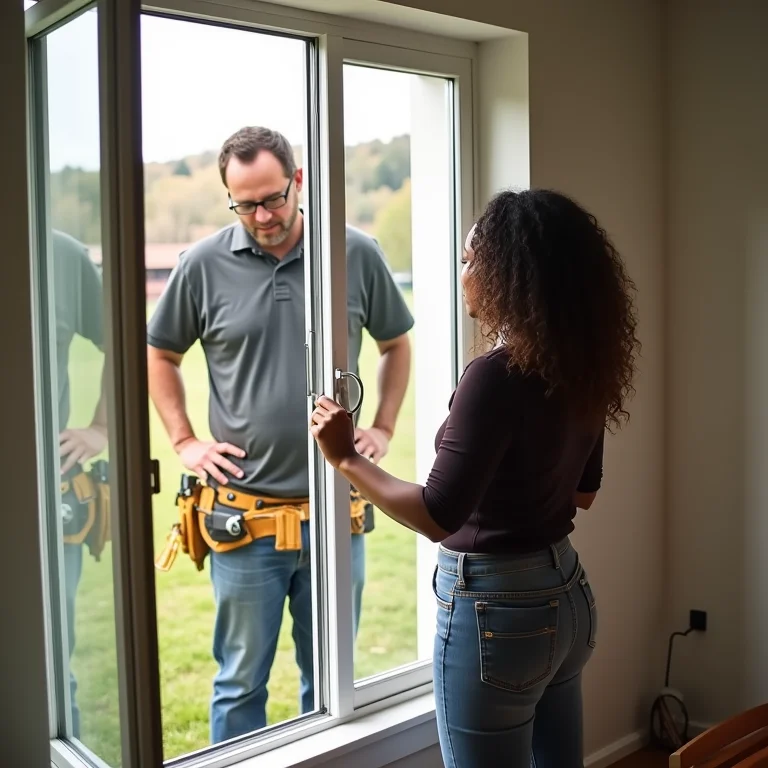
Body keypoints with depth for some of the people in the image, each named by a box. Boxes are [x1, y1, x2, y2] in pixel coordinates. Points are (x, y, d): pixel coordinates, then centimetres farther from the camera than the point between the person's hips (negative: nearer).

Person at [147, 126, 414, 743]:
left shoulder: (358, 254, -1)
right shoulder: (204, 265, -3)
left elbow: (397, 344, 14)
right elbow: (160, 355, 11)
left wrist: (383, 429, 6)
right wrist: (184, 442, 3)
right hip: (244, 513, -1)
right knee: (241, 682, 12)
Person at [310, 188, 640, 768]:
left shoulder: (495, 377, -23)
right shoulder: (580, 370, 2)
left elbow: (438, 517, -25)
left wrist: (346, 459, -17)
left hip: (495, 609, -8)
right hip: (566, 596, 8)